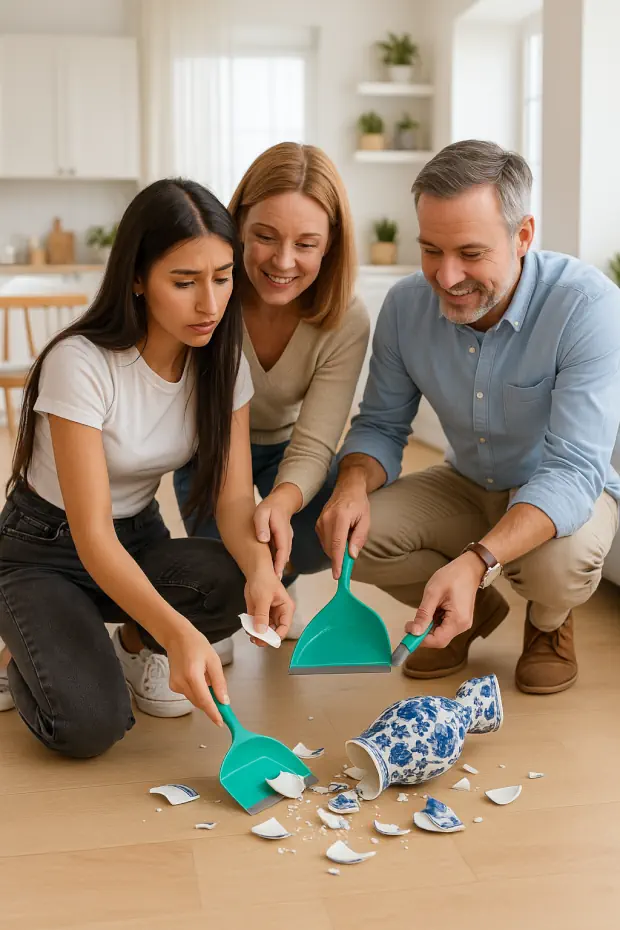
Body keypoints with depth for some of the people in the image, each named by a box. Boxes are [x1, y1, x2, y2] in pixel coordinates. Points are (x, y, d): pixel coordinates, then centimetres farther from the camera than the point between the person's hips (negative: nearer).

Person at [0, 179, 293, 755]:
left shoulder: (222, 362, -9)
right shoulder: (81, 363, -26)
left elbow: (235, 498, -13)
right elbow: (92, 535, -29)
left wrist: (259, 568, -37)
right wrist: (176, 630, -45)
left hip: (139, 540, 5)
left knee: (240, 585, -28)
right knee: (89, 724, -29)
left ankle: (136, 647, 4)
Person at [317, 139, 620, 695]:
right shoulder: (407, 305, -15)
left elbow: (573, 469, -35)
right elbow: (382, 425, -3)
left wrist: (476, 562, -51)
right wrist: (354, 483, -29)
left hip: (561, 495, -4)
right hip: (466, 487, 4)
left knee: (558, 560, -37)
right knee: (349, 531, -20)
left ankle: (550, 621, 4)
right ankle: (476, 612, 10)